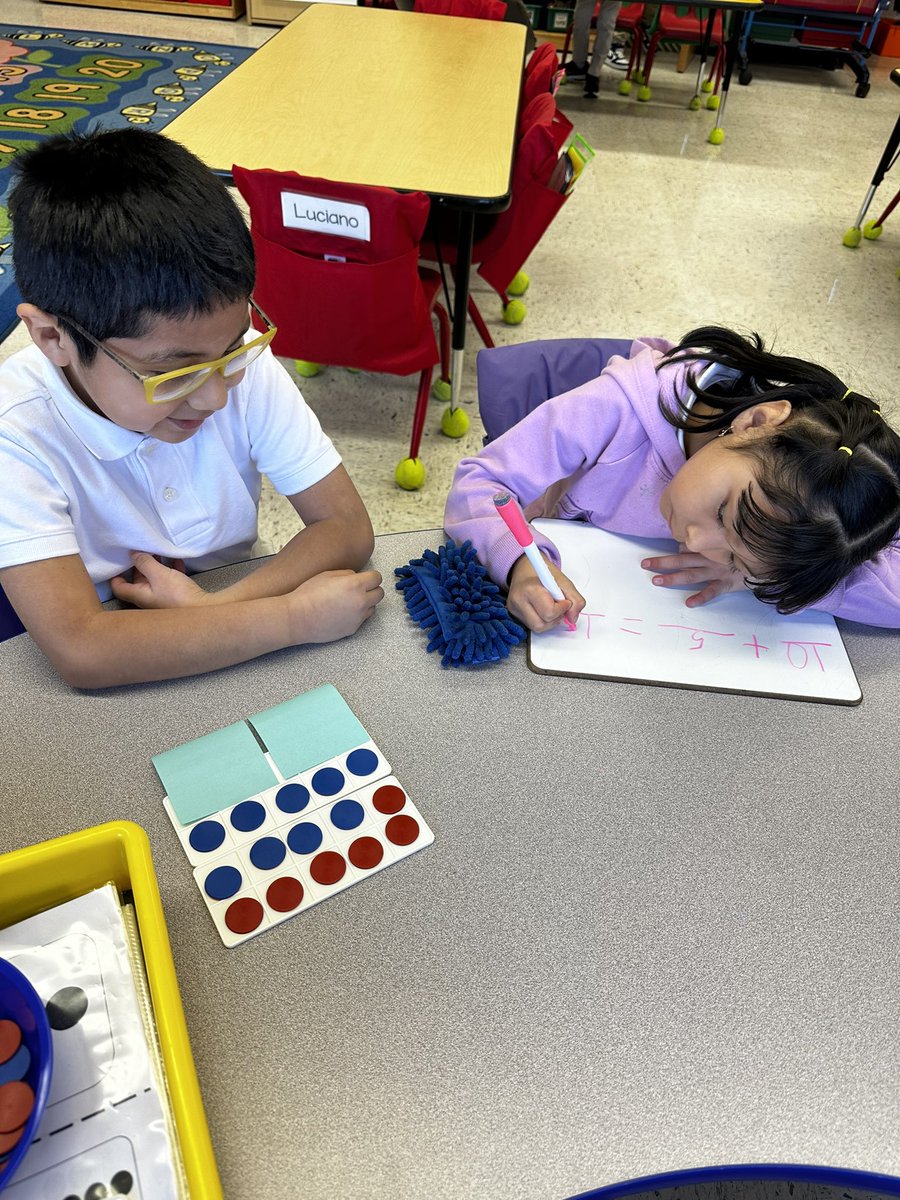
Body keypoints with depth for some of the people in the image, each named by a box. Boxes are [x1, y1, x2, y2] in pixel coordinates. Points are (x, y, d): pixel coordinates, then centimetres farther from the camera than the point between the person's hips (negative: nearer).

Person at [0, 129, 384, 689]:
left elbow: (347, 527, -12)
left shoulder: (245, 359, -13)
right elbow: (80, 650, -31)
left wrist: (215, 607, -24)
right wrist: (301, 616, -28)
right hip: (115, 691, -2)